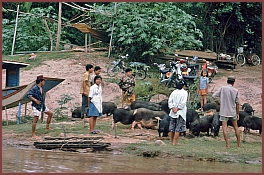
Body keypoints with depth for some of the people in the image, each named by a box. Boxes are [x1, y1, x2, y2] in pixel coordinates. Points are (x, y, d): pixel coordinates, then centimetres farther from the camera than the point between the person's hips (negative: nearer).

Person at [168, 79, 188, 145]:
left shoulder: (173, 92, 9)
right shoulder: (184, 92, -6)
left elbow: (170, 101, 1)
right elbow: (183, 103, -15)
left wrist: (173, 108, -5)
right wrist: (177, 109, -10)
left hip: (173, 113, 5)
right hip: (180, 113, -5)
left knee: (172, 128, 10)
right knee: (178, 128, -2)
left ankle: (172, 141, 14)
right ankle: (174, 142, -5)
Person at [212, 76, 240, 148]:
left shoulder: (222, 88, -6)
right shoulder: (235, 91, -2)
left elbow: (214, 96, -11)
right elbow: (237, 103, 1)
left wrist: (219, 104, 3)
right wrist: (237, 113, 9)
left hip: (224, 111, -2)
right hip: (233, 111, 2)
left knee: (224, 127, -1)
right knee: (236, 127, 14)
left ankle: (227, 144, -8)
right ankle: (239, 144, 19)